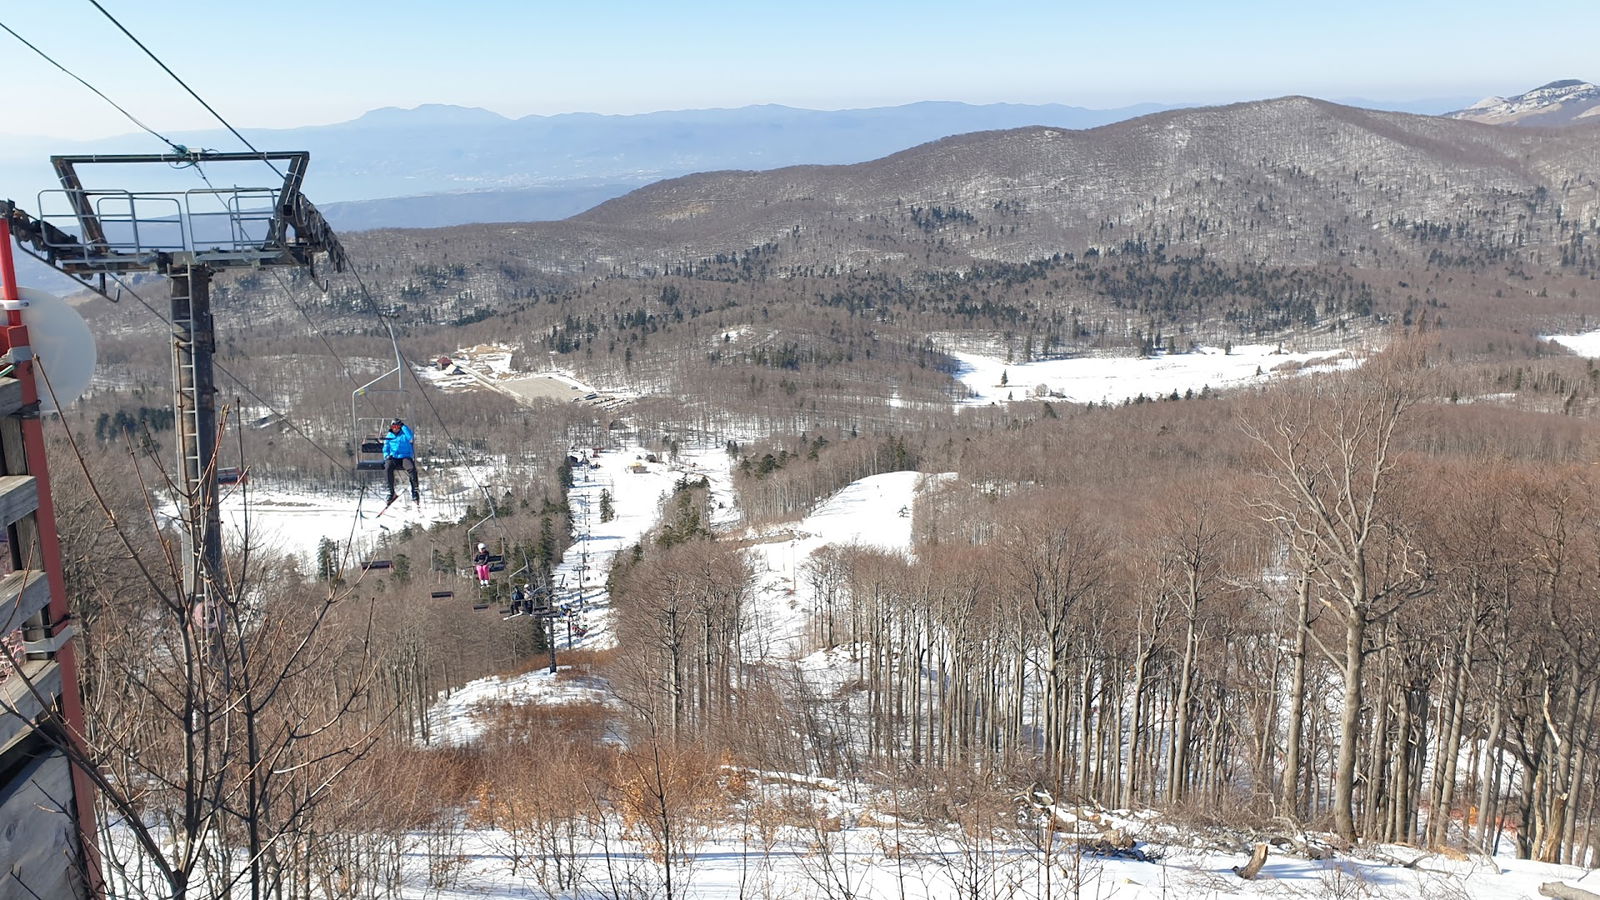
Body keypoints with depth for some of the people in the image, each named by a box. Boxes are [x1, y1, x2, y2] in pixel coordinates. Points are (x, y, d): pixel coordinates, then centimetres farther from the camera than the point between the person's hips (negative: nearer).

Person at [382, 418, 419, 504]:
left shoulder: (404, 434, 9)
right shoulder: (389, 436, 18)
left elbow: (410, 437, -15)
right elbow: (386, 449, 20)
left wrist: (403, 426, -7)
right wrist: (387, 455, -2)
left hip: (405, 457, -2)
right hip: (393, 458, 2)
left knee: (411, 468, -33)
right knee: (387, 468, -31)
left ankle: (415, 492, -28)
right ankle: (391, 492, -25)